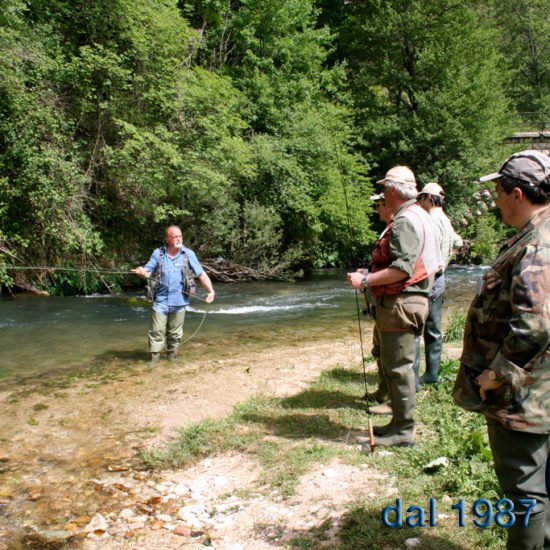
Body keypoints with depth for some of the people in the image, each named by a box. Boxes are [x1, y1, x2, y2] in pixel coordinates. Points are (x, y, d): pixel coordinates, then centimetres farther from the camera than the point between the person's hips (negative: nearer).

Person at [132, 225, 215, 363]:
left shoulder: (189, 254, 0)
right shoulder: (158, 253, 2)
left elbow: (201, 274, -1)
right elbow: (147, 270, 2)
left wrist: (211, 291, -13)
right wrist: (142, 272, -23)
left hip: (179, 302, 0)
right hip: (161, 301, 0)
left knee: (175, 333, 10)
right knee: (157, 331, 0)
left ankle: (172, 358, 25)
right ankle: (154, 358, 9)